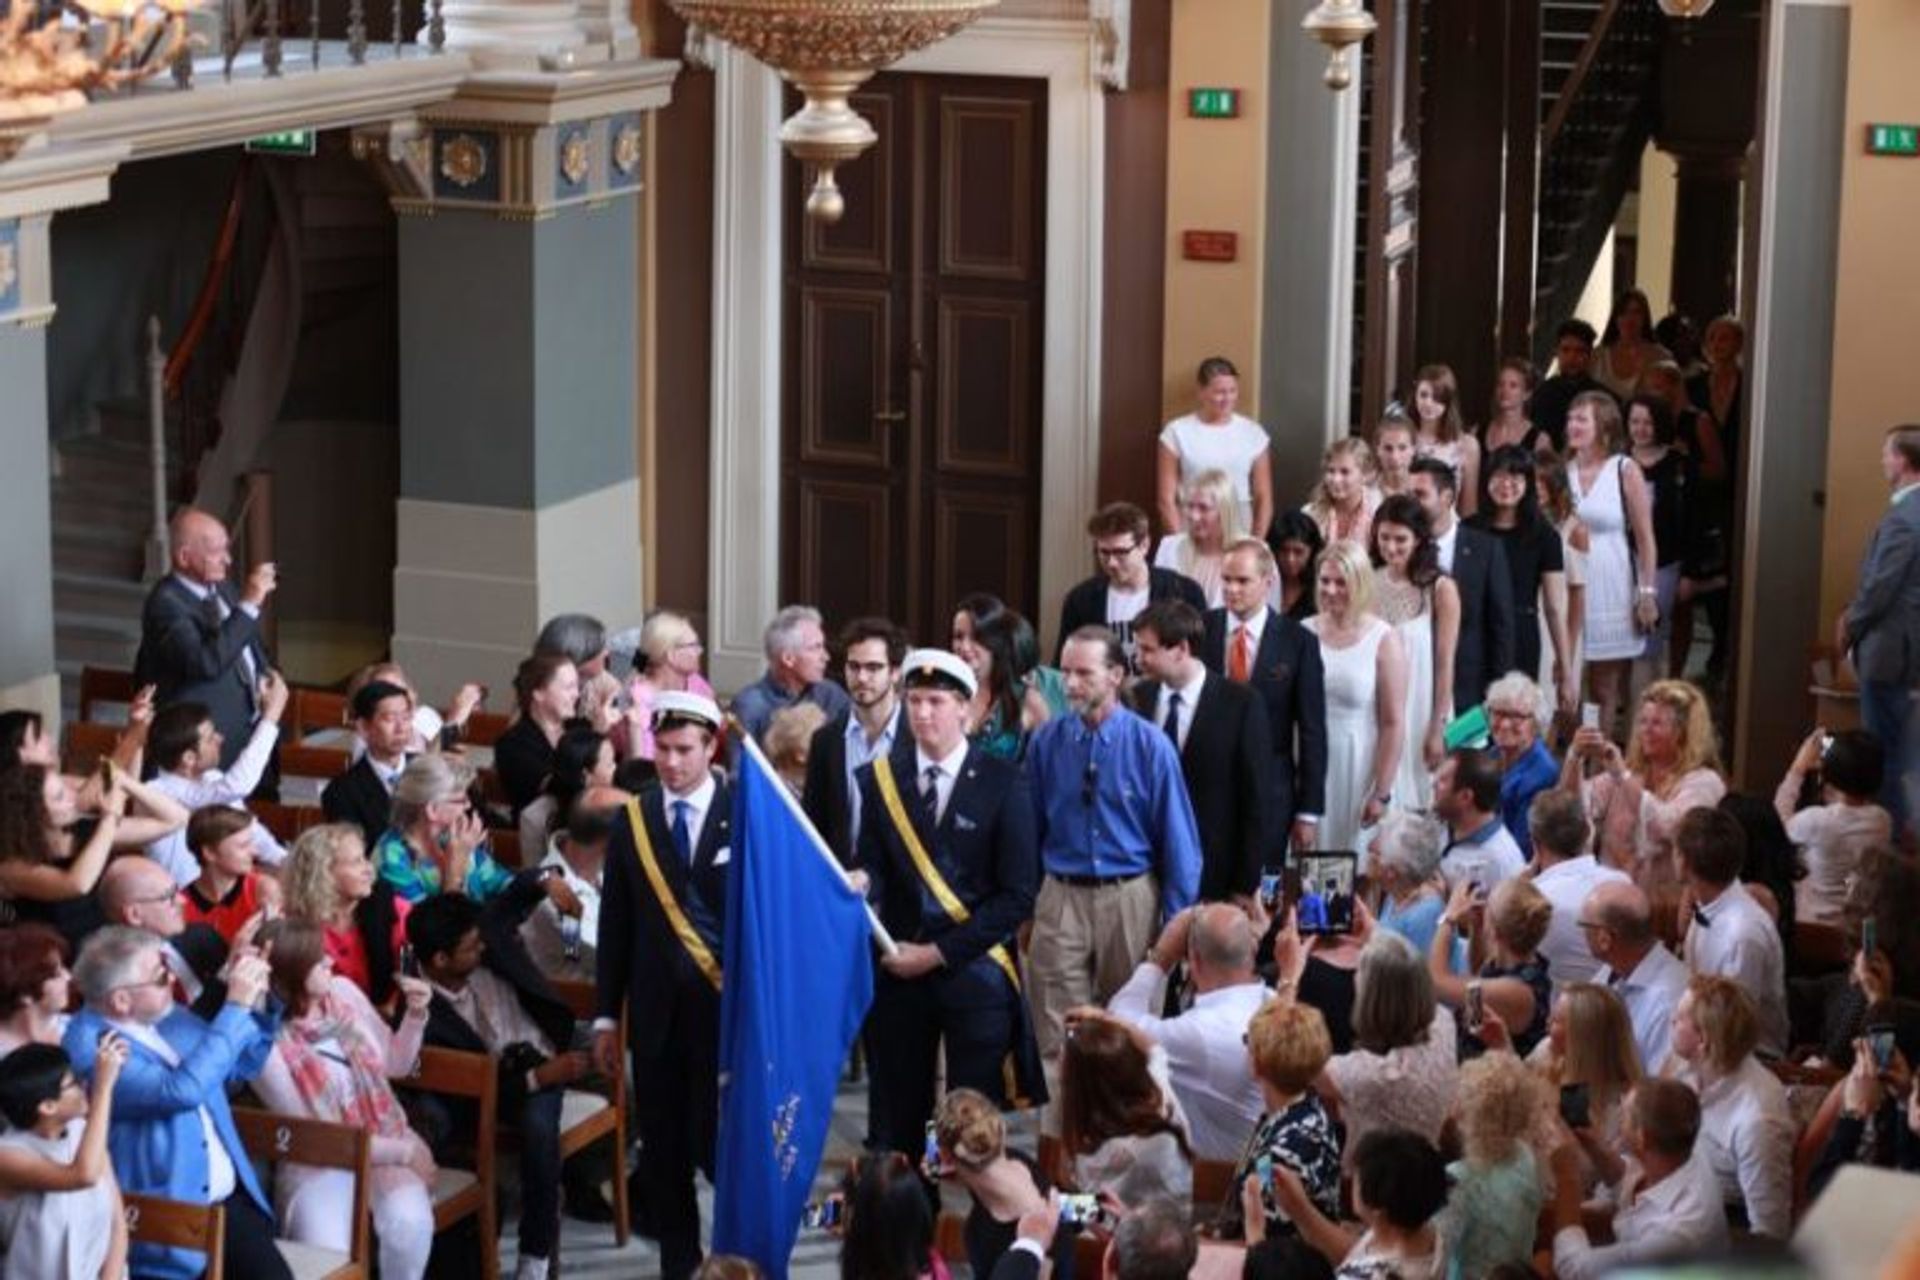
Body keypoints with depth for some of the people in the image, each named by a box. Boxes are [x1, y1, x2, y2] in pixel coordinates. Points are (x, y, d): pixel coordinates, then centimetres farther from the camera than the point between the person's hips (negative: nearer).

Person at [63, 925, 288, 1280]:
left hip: (230, 1197, 7)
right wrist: (236, 1006, -22)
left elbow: (240, 1067, 21)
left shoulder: (165, 1016, 8)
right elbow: (182, 1089, -28)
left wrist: (257, 1005, 3)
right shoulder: (92, 1050, -16)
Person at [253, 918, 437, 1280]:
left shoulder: (343, 992, -1)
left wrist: (415, 1014, -4)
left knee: (409, 1223, -29)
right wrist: (404, 1152, -13)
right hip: (320, 1163, -4)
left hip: (387, 1143, 4)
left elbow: (396, 1065, 15)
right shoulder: (267, 1047, -17)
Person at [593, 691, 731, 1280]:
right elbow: (615, 924, 7)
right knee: (663, 1149, 9)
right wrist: (606, 1015, 6)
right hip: (655, 1011, 3)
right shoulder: (633, 820, 5)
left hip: (728, 1007, -3)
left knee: (721, 1143, -3)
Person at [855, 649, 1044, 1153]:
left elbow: (1018, 893, -5)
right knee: (895, 1125, 4)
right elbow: (873, 872, 1)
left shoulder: (1003, 783, -2)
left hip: (975, 970, -2)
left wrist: (940, 952, -9)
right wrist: (858, 885, -24)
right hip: (897, 971, 2)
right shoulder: (880, 779, 6)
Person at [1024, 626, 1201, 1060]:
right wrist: (1023, 907, 8)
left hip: (1129, 898, -1)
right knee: (1058, 1037, -3)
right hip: (1062, 898, 1)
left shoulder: (1150, 745, -8)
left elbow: (1177, 839, -4)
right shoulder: (1046, 741, -2)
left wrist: (1177, 924, -4)